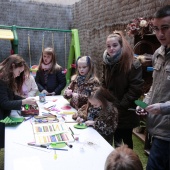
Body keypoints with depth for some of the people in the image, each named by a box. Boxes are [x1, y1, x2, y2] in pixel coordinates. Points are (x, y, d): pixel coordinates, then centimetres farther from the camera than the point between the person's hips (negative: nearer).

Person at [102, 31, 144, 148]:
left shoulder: (133, 64, -17)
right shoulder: (107, 63, 4)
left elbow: (136, 89, -20)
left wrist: (120, 105, -20)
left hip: (126, 113, -5)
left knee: (126, 140, 12)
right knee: (116, 139, 18)